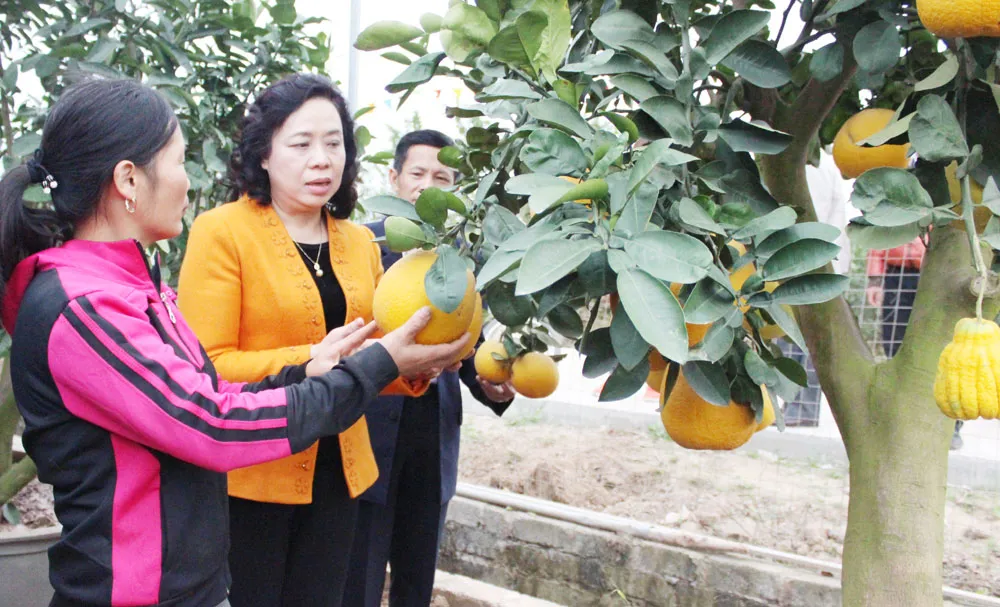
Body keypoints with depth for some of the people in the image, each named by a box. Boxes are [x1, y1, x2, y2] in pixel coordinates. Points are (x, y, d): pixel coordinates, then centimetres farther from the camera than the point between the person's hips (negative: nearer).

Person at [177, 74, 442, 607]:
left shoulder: (360, 242, 8)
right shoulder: (221, 232, -10)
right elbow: (204, 367, -15)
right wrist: (312, 362, -28)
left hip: (338, 474, 6)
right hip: (248, 478, -5)